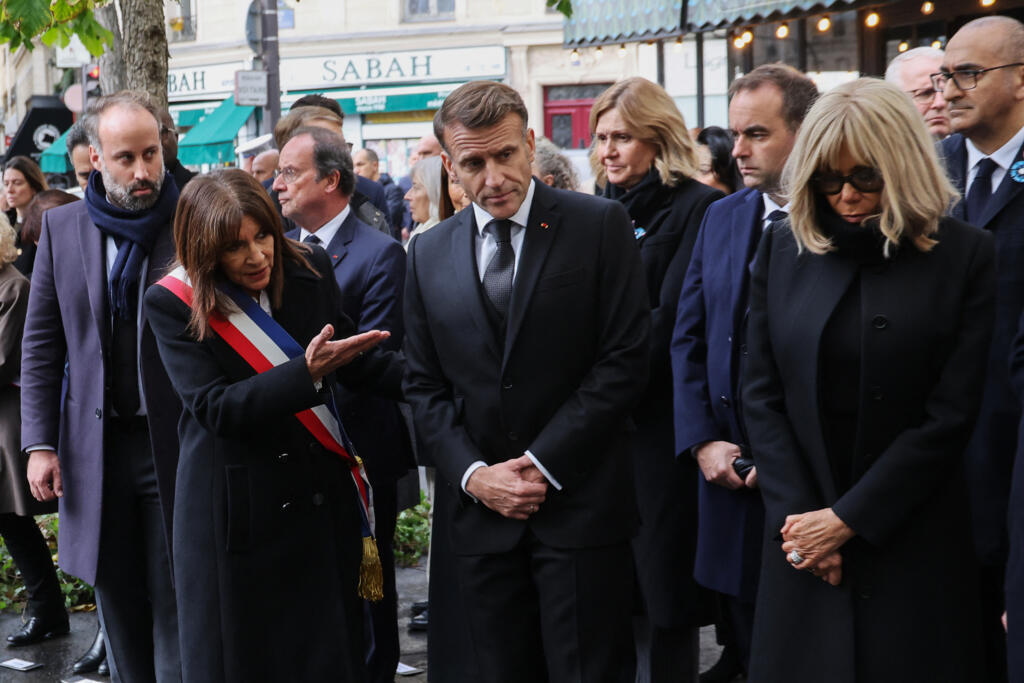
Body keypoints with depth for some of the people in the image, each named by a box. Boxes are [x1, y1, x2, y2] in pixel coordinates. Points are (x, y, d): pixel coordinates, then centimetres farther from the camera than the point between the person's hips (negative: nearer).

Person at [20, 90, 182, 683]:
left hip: (177, 444, -3)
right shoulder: (62, 227, 6)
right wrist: (40, 443, 3)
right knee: (120, 609, 12)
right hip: (97, 447, 3)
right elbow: (42, 345, 9)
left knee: (176, 610, 1)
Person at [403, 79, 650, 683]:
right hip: (481, 511, 3)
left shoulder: (601, 226, -3)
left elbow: (625, 361, -8)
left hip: (580, 510, -3)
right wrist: (473, 473, -5)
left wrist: (542, 465, -11)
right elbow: (424, 385, 10)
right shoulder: (430, 254, 9)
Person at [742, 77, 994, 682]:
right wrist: (795, 516, -7)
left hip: (911, 536, -2)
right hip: (805, 541, 2)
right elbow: (762, 395, 4)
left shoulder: (966, 257, -4)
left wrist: (846, 518, -10)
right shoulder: (784, 248, 4)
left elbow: (951, 415, -8)